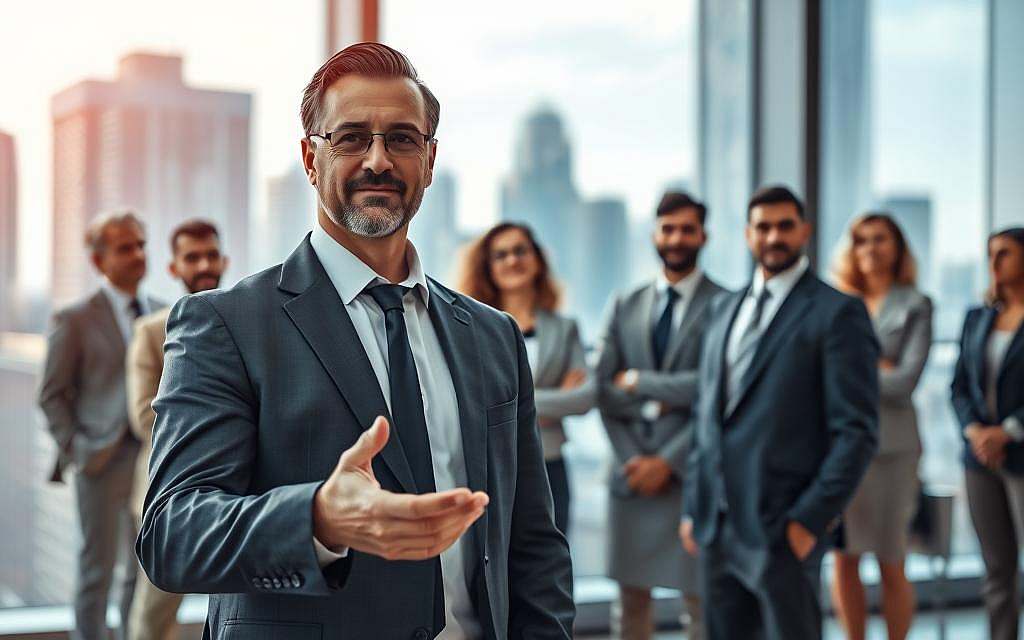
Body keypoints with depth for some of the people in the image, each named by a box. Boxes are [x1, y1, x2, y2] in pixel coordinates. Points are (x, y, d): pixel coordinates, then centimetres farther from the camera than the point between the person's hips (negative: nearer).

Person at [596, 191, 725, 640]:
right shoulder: (624, 306, 11)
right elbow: (603, 389, 6)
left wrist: (640, 382, -8)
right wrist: (632, 459, -6)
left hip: (694, 473, -4)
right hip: (632, 470, 4)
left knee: (700, 598, 1)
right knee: (631, 598, 9)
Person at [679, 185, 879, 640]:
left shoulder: (837, 313, -6)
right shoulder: (725, 310, 15)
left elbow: (857, 430, -10)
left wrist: (812, 518, -14)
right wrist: (694, 506, 13)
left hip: (782, 529, -6)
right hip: (715, 527, 6)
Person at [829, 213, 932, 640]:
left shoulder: (915, 306, 2)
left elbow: (904, 383, -8)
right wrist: (877, 368, -8)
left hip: (890, 443, -3)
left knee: (891, 565, 2)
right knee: (844, 560, 4)